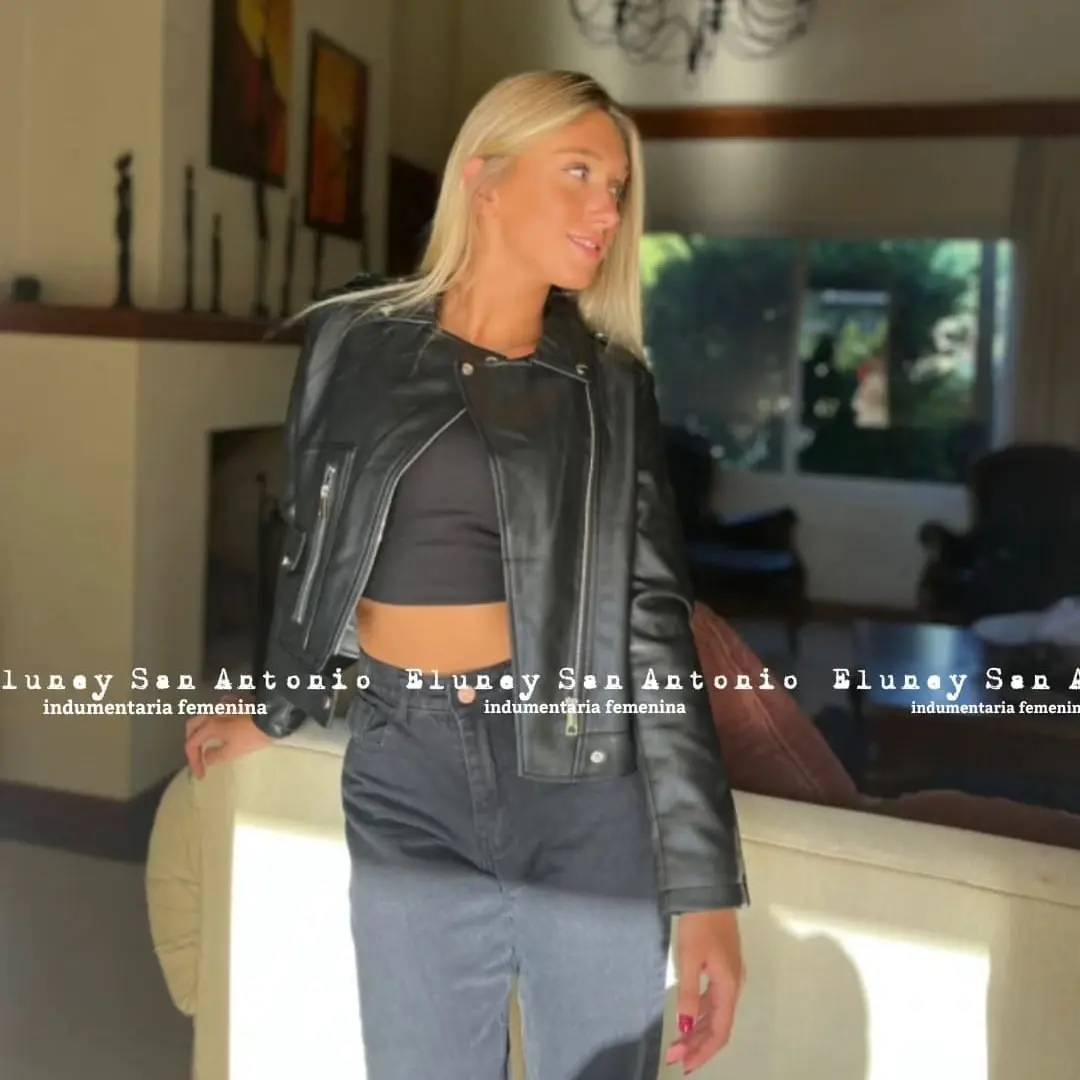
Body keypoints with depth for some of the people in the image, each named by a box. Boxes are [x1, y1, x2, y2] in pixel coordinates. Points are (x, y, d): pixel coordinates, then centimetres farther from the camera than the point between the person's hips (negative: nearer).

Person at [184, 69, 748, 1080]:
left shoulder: (612, 385, 0)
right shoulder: (354, 341, 1)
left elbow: (654, 621, -6)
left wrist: (704, 881, -11)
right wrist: (276, 712, 27)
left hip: (590, 780, 0)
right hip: (405, 784, 1)